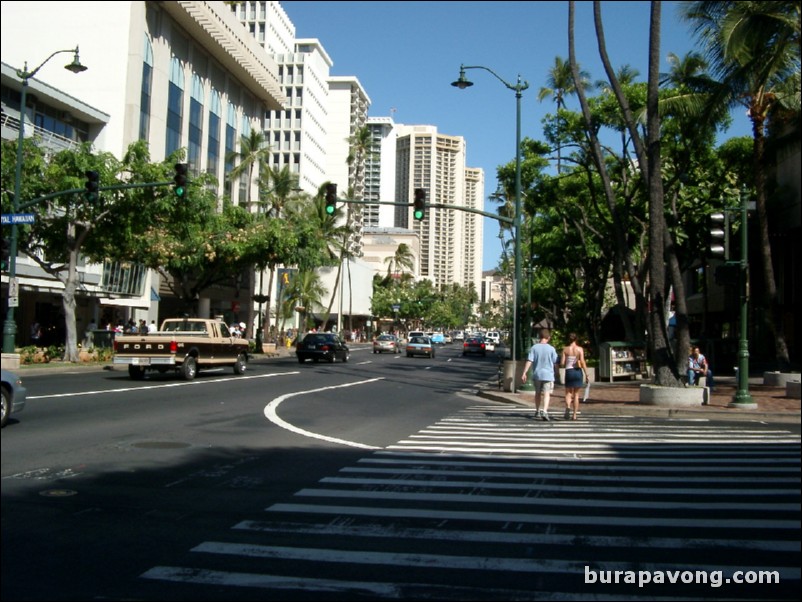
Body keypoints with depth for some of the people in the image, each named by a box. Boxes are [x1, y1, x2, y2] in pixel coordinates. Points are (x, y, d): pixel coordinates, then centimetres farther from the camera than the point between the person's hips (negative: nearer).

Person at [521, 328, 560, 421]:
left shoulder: (534, 348, -4)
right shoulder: (551, 349, -5)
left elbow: (529, 361, -9)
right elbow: (556, 363, 0)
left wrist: (524, 373, -7)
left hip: (536, 374, 2)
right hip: (548, 374, -2)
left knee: (538, 393, 18)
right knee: (546, 394, -5)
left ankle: (537, 411, 32)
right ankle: (544, 411, -23)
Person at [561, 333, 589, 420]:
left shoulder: (565, 349, 0)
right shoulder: (580, 349, -3)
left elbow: (562, 363, -3)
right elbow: (582, 362, -10)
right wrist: (586, 374, -6)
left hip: (568, 371, 0)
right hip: (578, 371, 0)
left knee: (568, 393, 10)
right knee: (576, 394, 9)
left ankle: (568, 407, -21)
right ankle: (574, 415, 9)